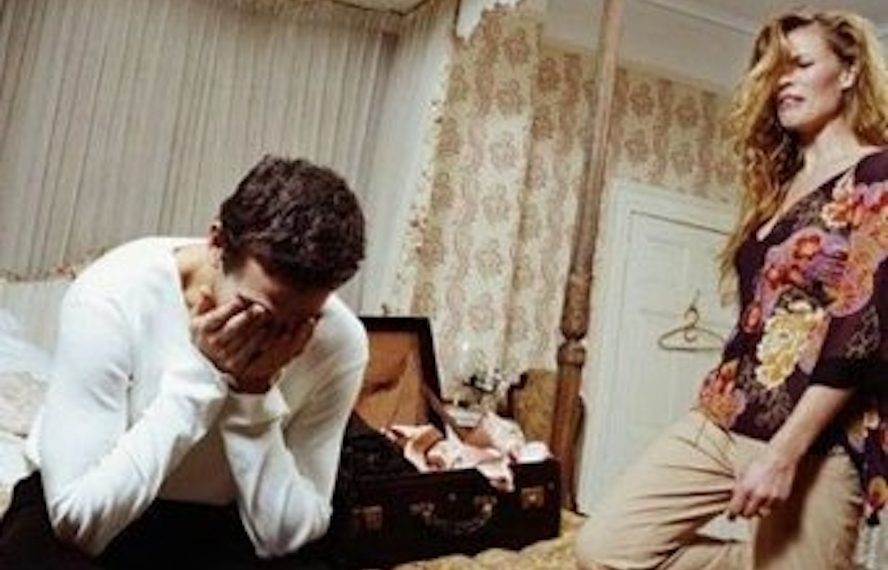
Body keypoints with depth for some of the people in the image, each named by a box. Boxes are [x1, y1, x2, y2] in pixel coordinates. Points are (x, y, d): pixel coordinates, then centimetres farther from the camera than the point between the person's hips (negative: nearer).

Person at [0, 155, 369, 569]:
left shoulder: (340, 341, -18)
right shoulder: (112, 297, -23)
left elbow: (285, 536, -15)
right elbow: (78, 520, -23)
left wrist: (254, 394, -27)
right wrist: (199, 374, -30)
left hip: (217, 529, 1)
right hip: (91, 518, 0)